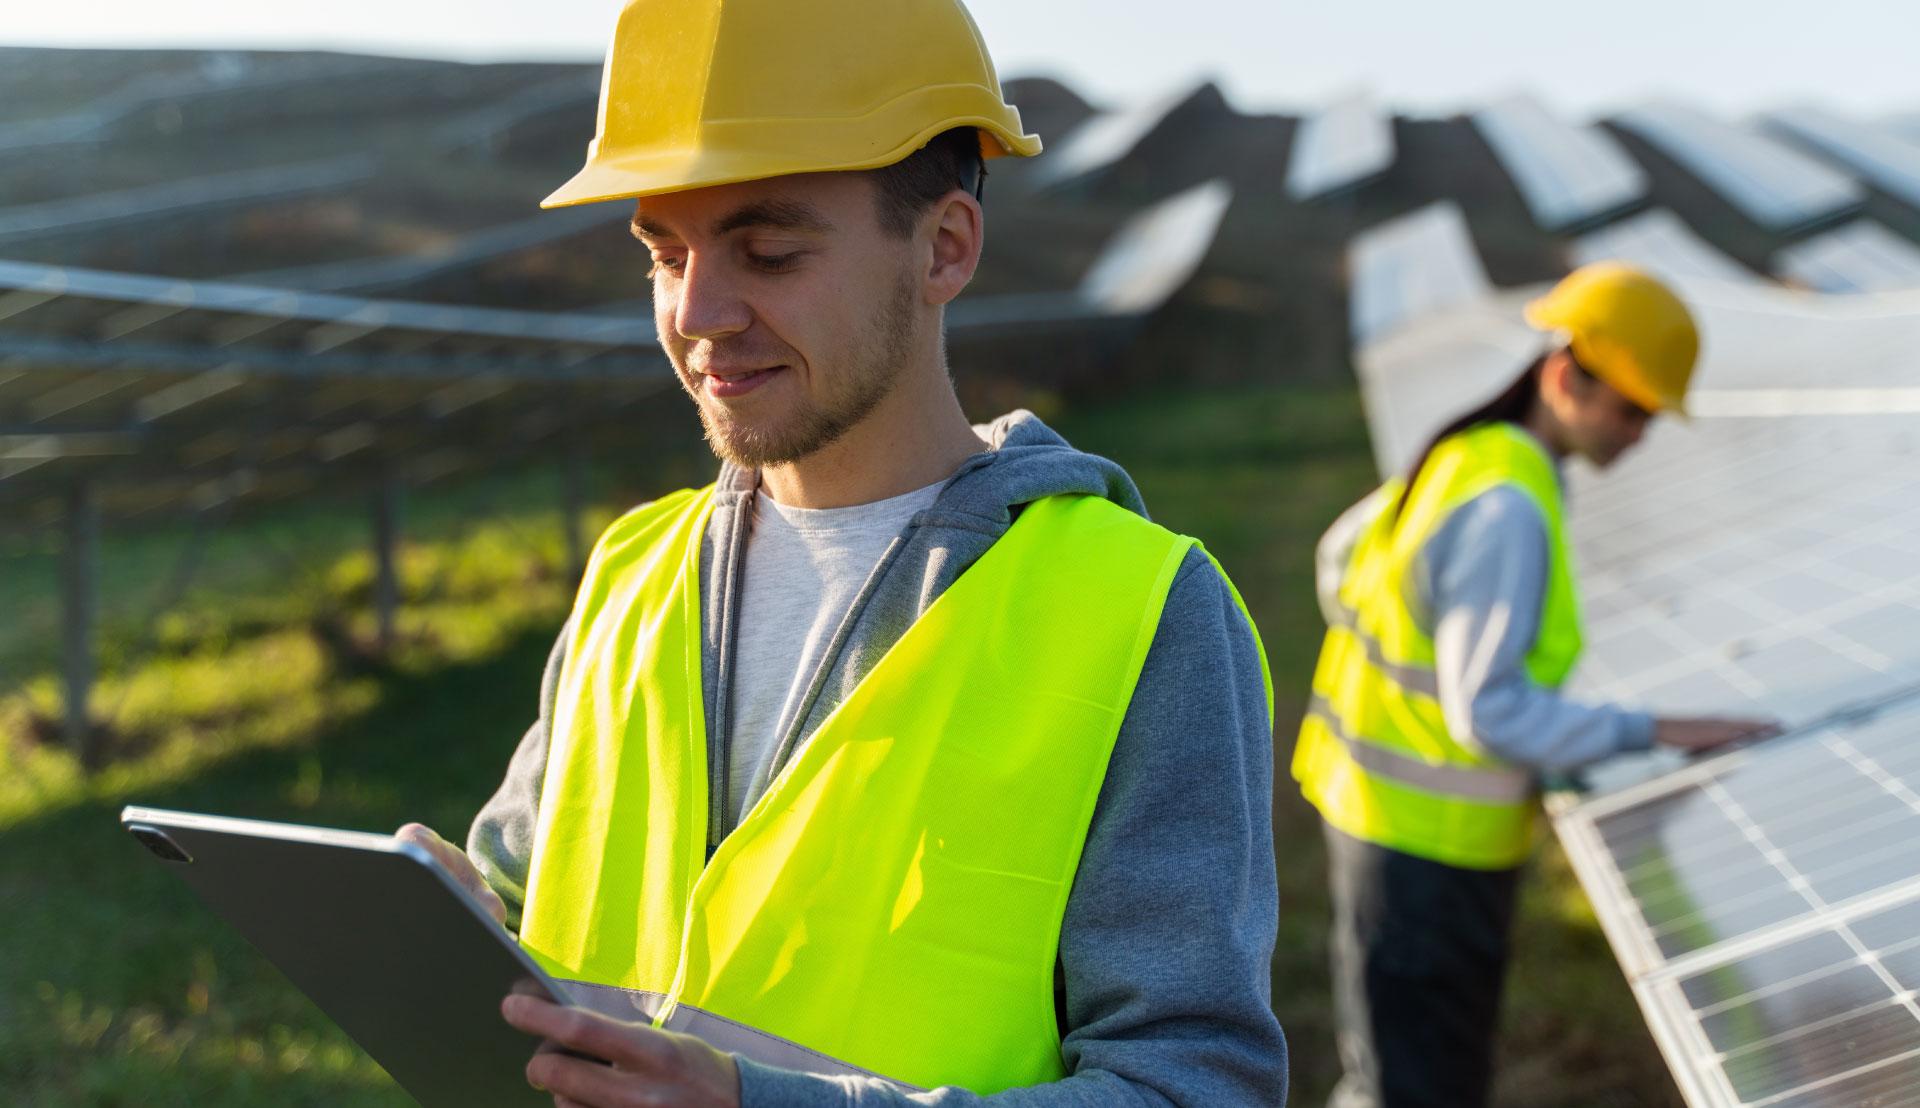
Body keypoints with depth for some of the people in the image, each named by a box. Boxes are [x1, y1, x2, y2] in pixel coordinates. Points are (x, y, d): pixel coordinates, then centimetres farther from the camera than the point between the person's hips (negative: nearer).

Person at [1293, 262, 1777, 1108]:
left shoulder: (1470, 455, 3)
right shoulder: (1510, 509, -25)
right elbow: (1488, 712, -27)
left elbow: (1341, 558, 18)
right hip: (1426, 839, -10)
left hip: (1377, 804, 10)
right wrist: (1651, 734, -24)